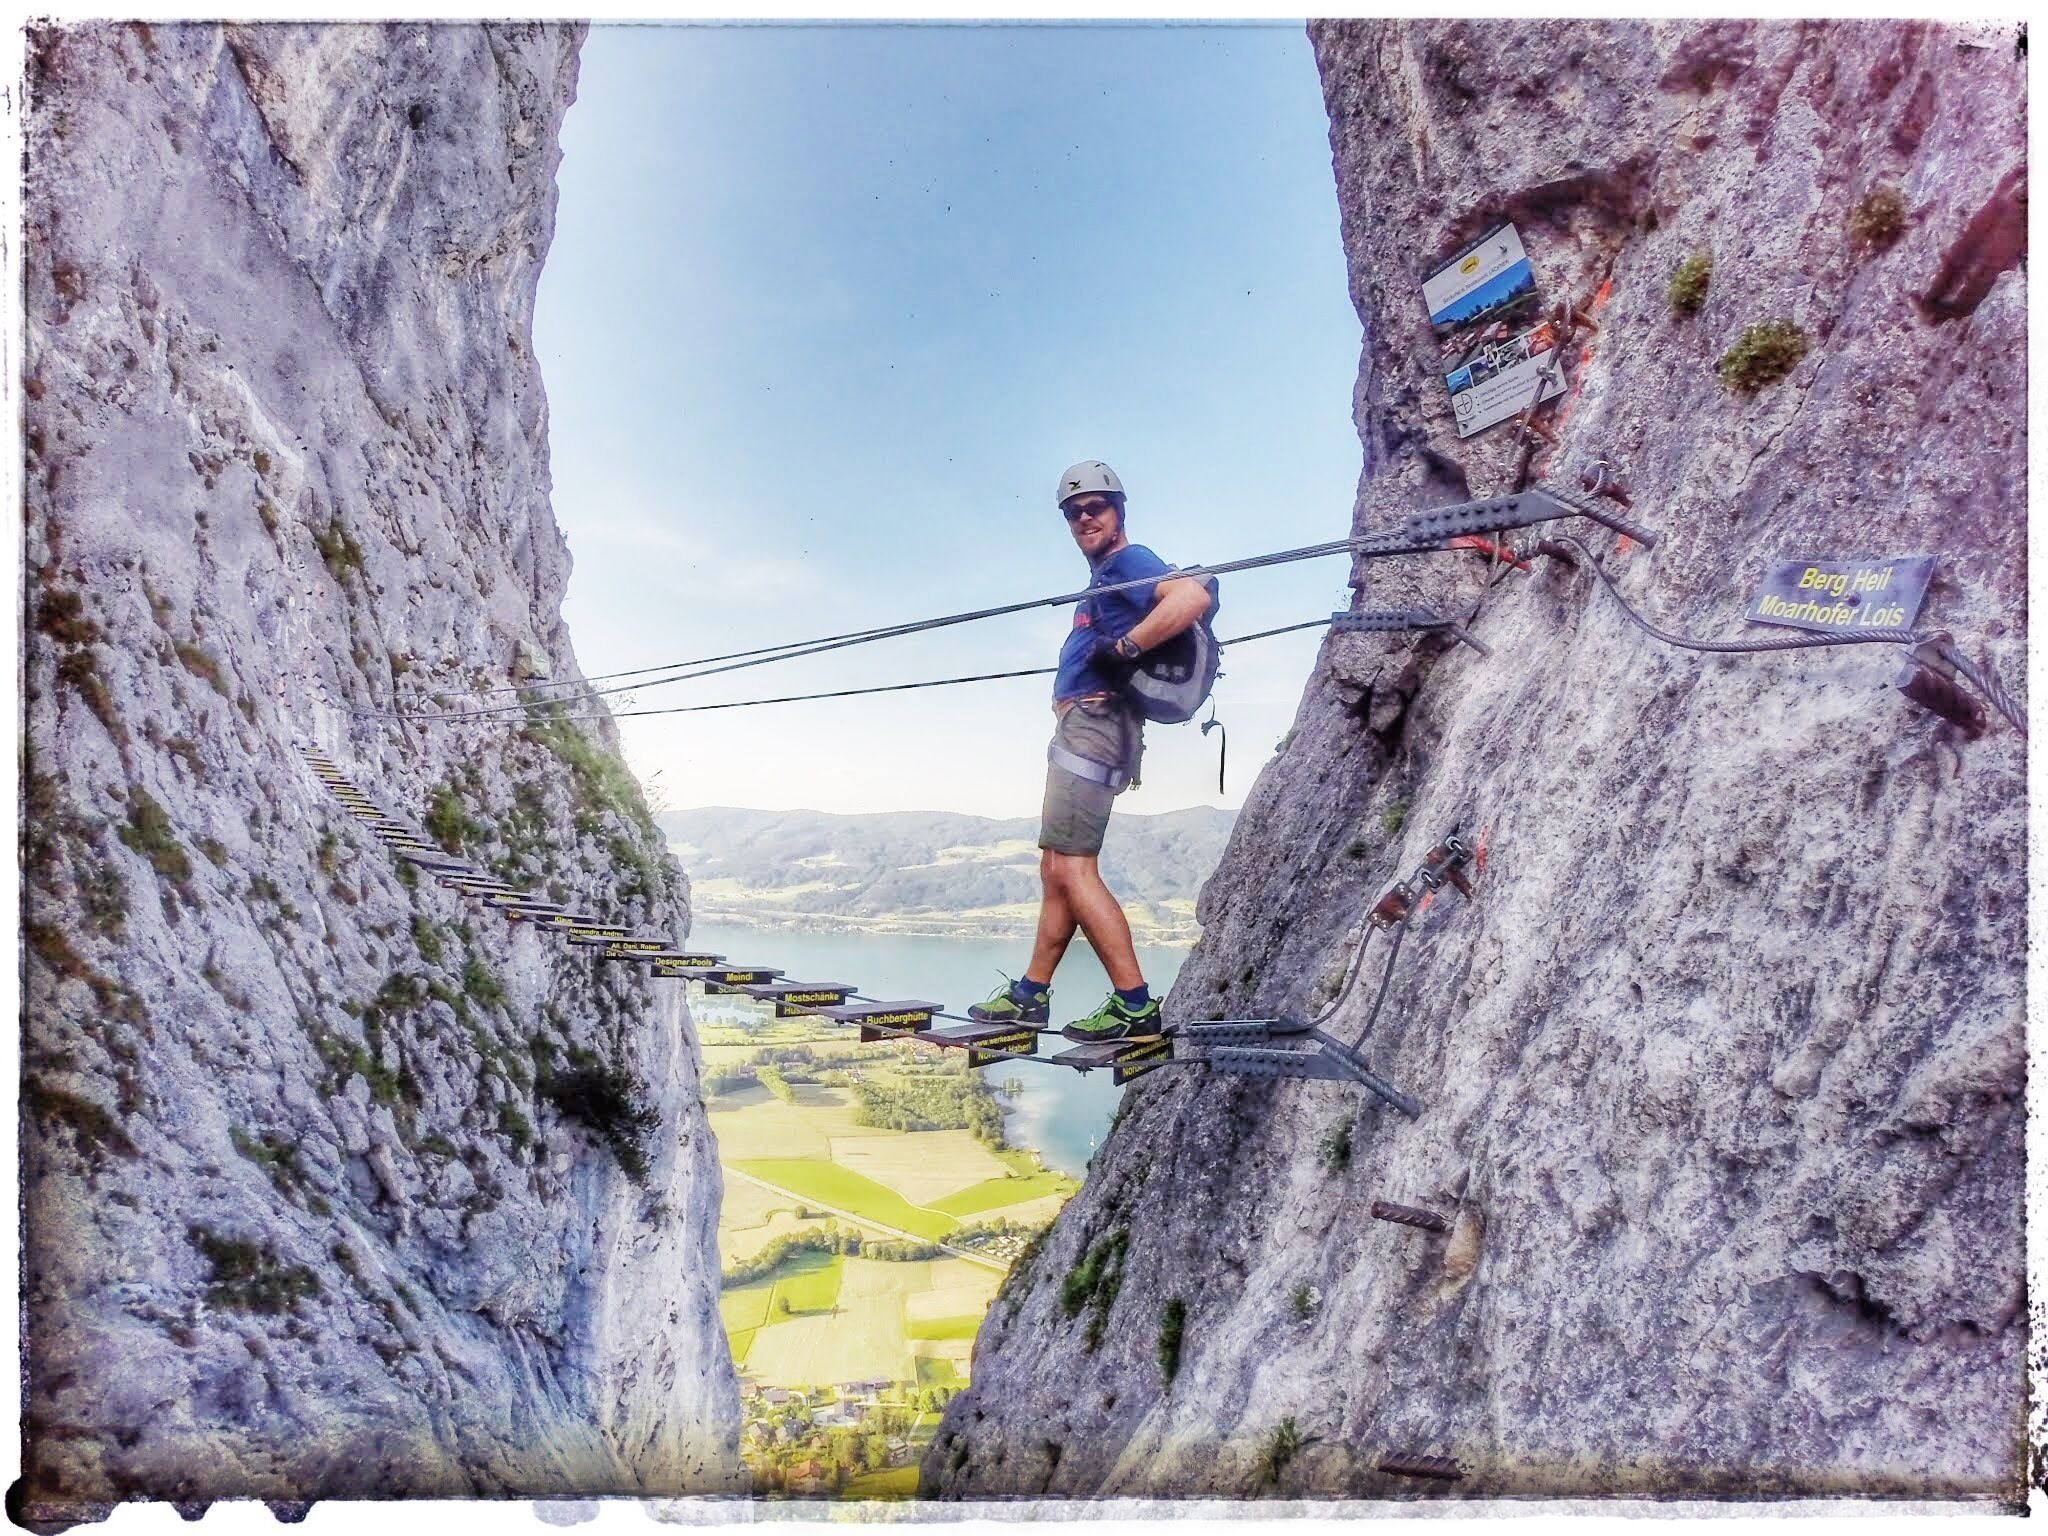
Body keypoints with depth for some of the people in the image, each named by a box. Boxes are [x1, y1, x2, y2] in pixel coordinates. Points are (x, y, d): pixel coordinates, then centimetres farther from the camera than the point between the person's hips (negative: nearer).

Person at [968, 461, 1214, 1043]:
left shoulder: (1129, 560, -6)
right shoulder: (1103, 580, 24)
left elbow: (1193, 595, -25)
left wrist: (1123, 648, -21)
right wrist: (1066, 693, 12)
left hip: (1094, 725, -11)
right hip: (1076, 727, 11)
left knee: (1071, 868, -14)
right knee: (1056, 870, 12)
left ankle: (1135, 1005, -13)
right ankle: (1030, 995, 20)